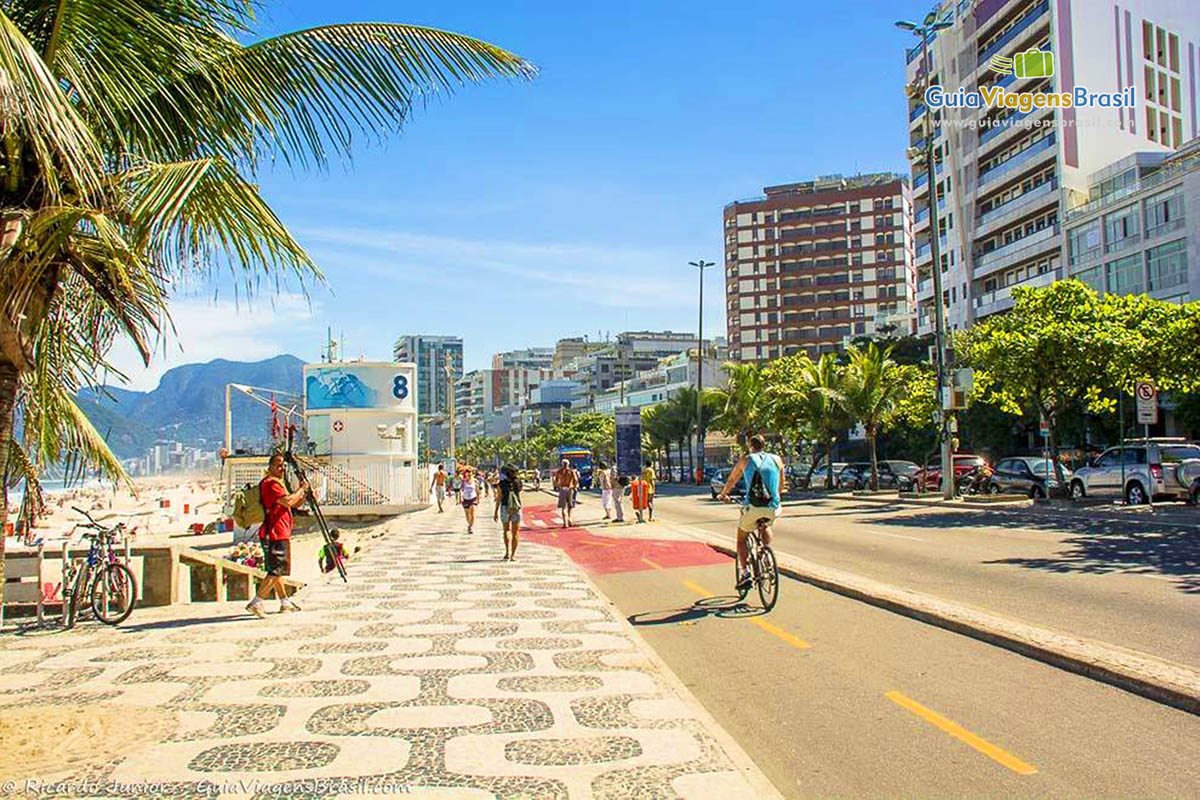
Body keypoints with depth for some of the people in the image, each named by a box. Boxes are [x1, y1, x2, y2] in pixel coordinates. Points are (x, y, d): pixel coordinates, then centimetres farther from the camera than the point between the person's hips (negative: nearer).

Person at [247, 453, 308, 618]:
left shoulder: (277, 483, 21)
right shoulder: (270, 483, -12)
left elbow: (295, 504, 23)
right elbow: (287, 501, -26)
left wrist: (304, 492, 6)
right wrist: (301, 489, -11)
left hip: (279, 534, 11)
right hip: (275, 534, -11)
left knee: (276, 570, 15)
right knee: (276, 570, -11)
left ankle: (285, 602, 22)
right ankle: (256, 603, -11)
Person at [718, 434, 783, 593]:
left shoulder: (745, 459, 6)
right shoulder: (777, 459, 12)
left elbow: (731, 481, 17)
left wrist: (723, 495, 36)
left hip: (753, 507, -3)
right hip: (773, 508, 3)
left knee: (741, 538, 16)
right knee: (766, 526, 36)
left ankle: (744, 574, 3)